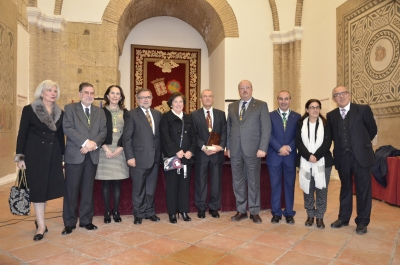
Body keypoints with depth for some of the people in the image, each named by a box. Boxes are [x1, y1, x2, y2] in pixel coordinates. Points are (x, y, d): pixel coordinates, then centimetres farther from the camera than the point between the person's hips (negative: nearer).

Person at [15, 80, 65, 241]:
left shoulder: (60, 113, 7)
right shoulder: (29, 110, -4)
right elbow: (22, 134, -4)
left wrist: (63, 156, 8)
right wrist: (20, 156, -8)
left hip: (53, 155, 4)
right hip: (35, 154, -4)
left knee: (48, 187, 10)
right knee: (37, 188, 1)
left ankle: (39, 219, 28)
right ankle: (41, 225, 9)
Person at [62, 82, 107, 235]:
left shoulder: (100, 112, 13)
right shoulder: (70, 108, 3)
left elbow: (104, 131, 4)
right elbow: (68, 128, -10)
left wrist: (94, 143, -14)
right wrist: (85, 142, -18)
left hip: (92, 155, 3)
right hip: (74, 154, -3)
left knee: (88, 189, 10)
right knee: (71, 190, 3)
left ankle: (86, 220, 20)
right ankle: (69, 222, 15)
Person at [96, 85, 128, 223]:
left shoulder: (125, 112, 9)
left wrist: (120, 148, -7)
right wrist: (106, 148, -11)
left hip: (120, 150, 2)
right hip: (105, 150, -1)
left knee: (117, 181, 5)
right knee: (106, 182, 3)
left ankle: (116, 211, 14)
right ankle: (107, 211, 13)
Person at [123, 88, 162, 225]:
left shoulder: (158, 114, 11)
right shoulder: (132, 114, -3)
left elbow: (160, 135, 11)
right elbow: (127, 138, -7)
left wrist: (161, 153, 3)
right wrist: (130, 156, -13)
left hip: (155, 157, 4)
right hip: (139, 157, -4)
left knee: (151, 188, 14)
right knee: (139, 188, 8)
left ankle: (150, 212, 28)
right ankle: (139, 214, 23)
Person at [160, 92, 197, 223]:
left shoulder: (188, 118, 14)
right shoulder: (166, 117, 1)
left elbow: (194, 136, 9)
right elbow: (165, 137, -10)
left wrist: (191, 151, -7)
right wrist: (176, 151, -17)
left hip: (187, 156, 4)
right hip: (172, 156, -4)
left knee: (185, 184, 8)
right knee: (172, 184, 2)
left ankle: (184, 210, 20)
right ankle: (172, 212, 13)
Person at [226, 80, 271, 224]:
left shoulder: (261, 105, 2)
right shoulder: (232, 106, 14)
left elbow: (266, 128, -4)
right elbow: (228, 128, 13)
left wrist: (262, 148, -12)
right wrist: (228, 147, 6)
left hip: (252, 149, -3)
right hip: (235, 150, 4)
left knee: (253, 181, 5)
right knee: (238, 182, 9)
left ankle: (254, 212, 18)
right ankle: (241, 210, 21)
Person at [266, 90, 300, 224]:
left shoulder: (297, 116, 8)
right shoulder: (270, 115, 5)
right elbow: (269, 135, -4)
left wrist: (289, 147, -13)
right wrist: (279, 148, -14)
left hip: (290, 156, 1)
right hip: (274, 156, -1)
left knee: (290, 185, 7)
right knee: (275, 185, 5)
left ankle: (289, 213, 19)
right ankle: (276, 213, 16)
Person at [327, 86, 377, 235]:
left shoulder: (363, 109, -2)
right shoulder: (331, 115, 6)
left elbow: (372, 130, 4)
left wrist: (361, 144, 10)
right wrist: (341, 145, 5)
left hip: (361, 155, -3)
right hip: (342, 157, 3)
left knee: (363, 189, 5)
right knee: (345, 188, 14)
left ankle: (362, 222, 17)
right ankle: (343, 218, 26)